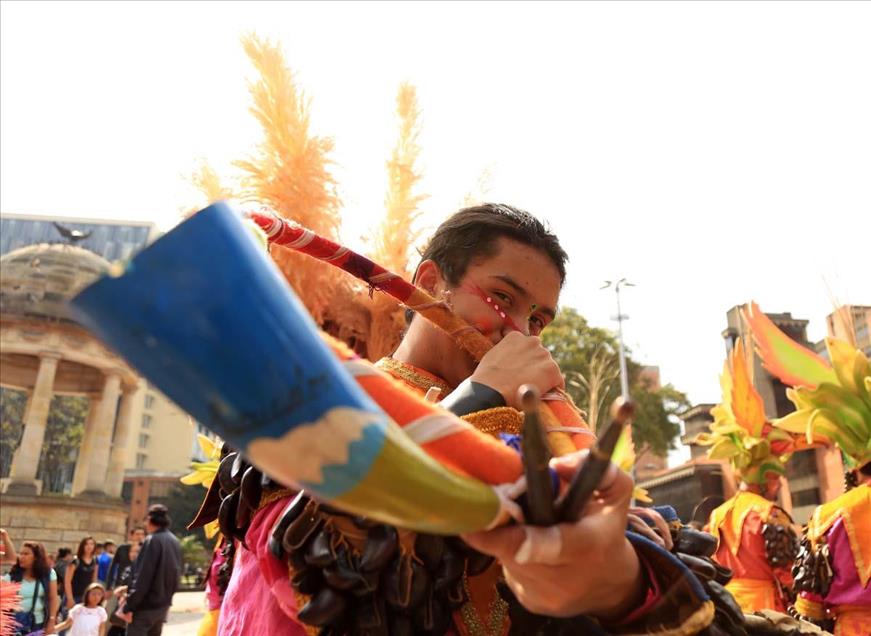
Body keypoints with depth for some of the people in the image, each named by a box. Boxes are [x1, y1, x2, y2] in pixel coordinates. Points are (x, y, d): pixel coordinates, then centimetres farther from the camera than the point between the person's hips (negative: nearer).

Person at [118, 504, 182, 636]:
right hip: (163, 604, 8)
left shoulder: (152, 540, -15)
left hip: (146, 605, -8)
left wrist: (129, 606, -14)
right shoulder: (175, 542, 9)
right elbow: (176, 575, 13)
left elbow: (142, 577, -18)